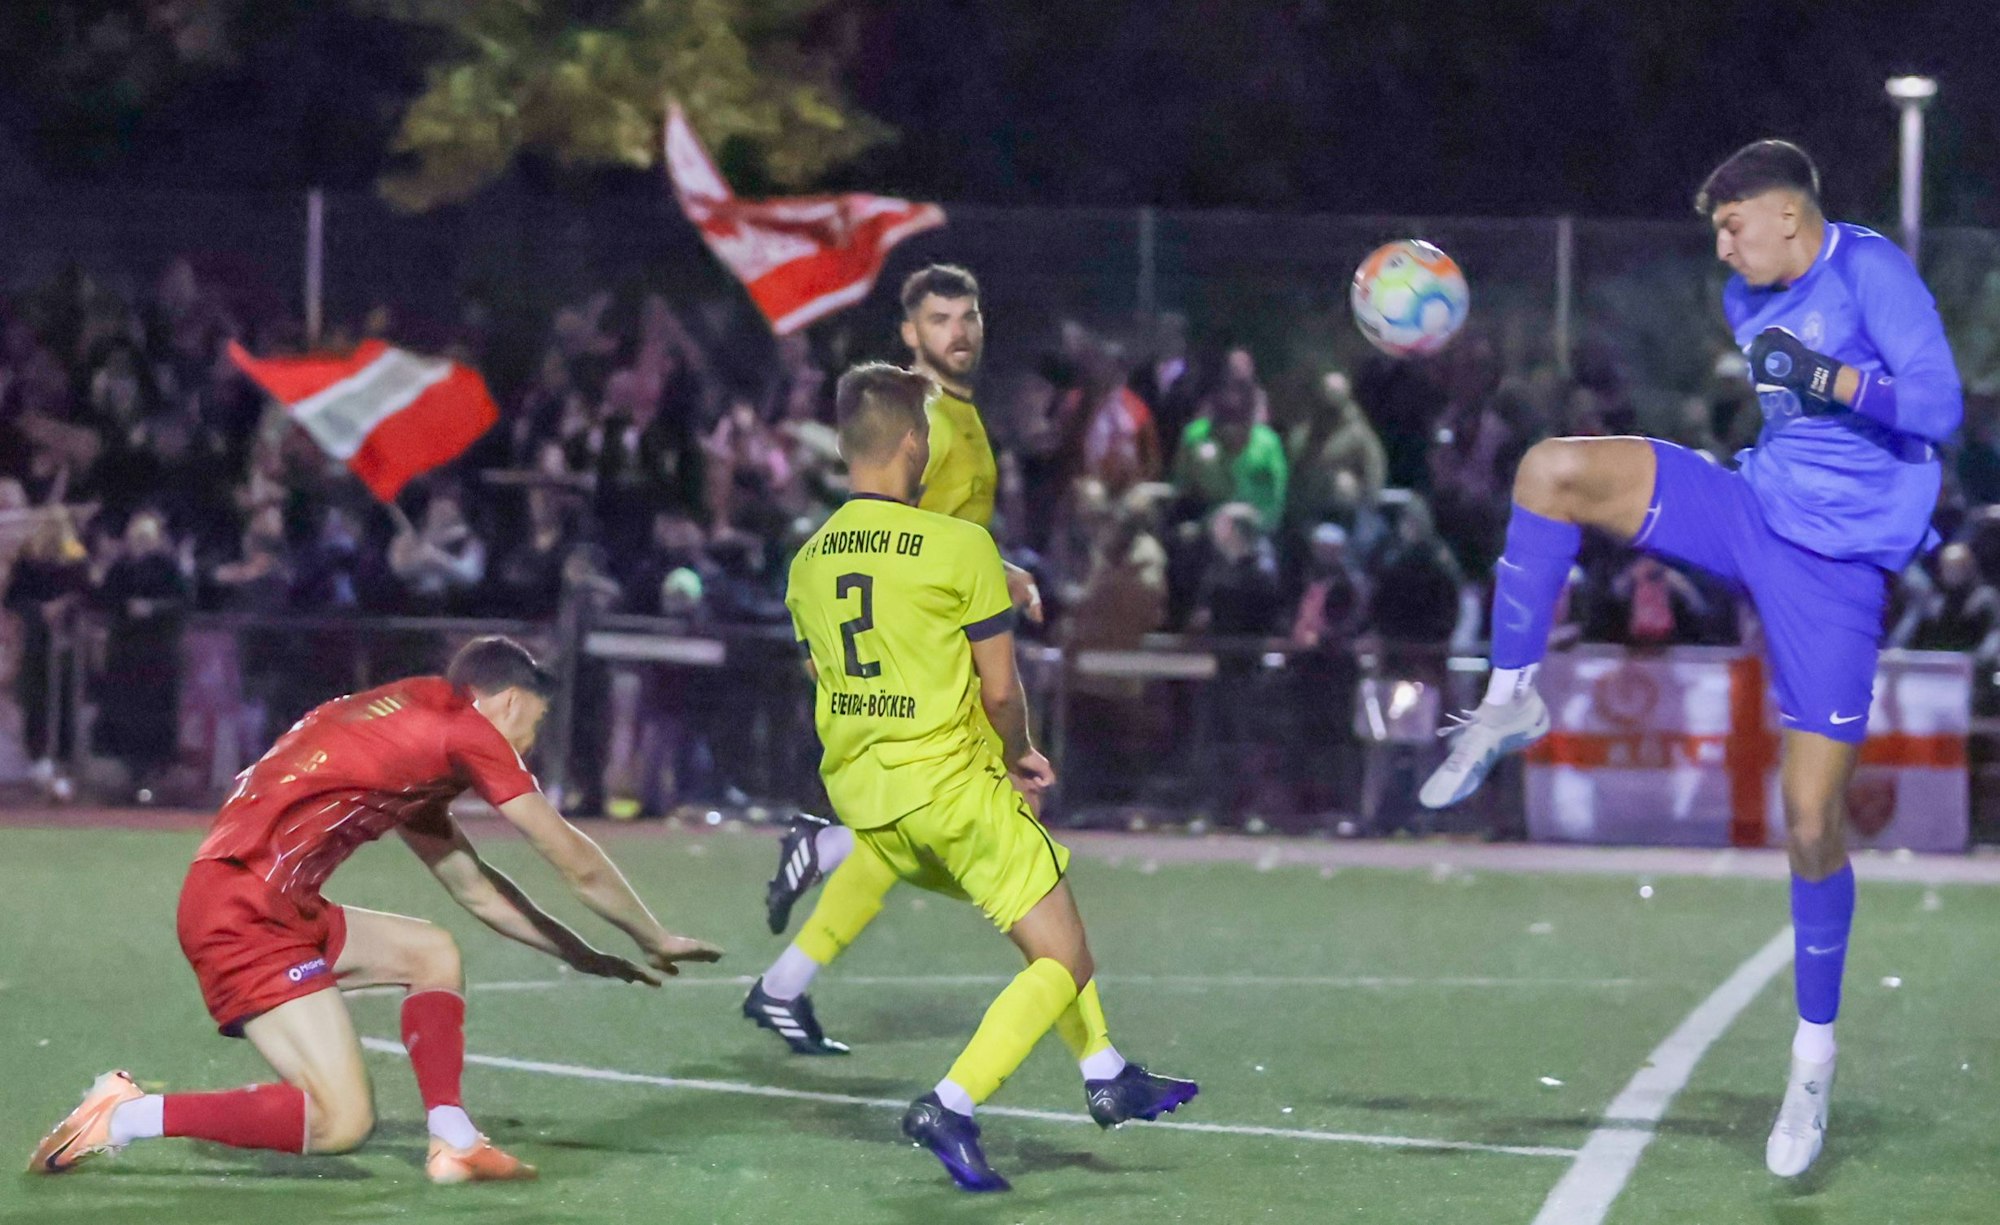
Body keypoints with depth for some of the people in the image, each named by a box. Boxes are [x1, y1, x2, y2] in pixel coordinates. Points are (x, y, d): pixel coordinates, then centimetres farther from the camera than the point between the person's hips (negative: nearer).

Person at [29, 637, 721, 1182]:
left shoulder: (412, 731, 24)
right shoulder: (465, 727, -2)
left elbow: (474, 888, 32)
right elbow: (577, 864, 4)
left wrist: (582, 957, 34)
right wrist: (656, 939, 18)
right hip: (244, 916, -10)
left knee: (434, 954, 19)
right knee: (342, 1123, -14)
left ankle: (453, 1143, 7)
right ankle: (128, 1116, -8)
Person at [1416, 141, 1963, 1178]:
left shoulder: (1871, 273, -13)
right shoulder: (1746, 300, 9)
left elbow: (1940, 407, -23)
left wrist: (1822, 375, -33)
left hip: (1834, 568, -6)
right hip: (1751, 512, 6)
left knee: (1811, 823, -4)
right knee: (1551, 470, -18)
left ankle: (1815, 1051, 14)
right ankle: (1510, 704, -6)